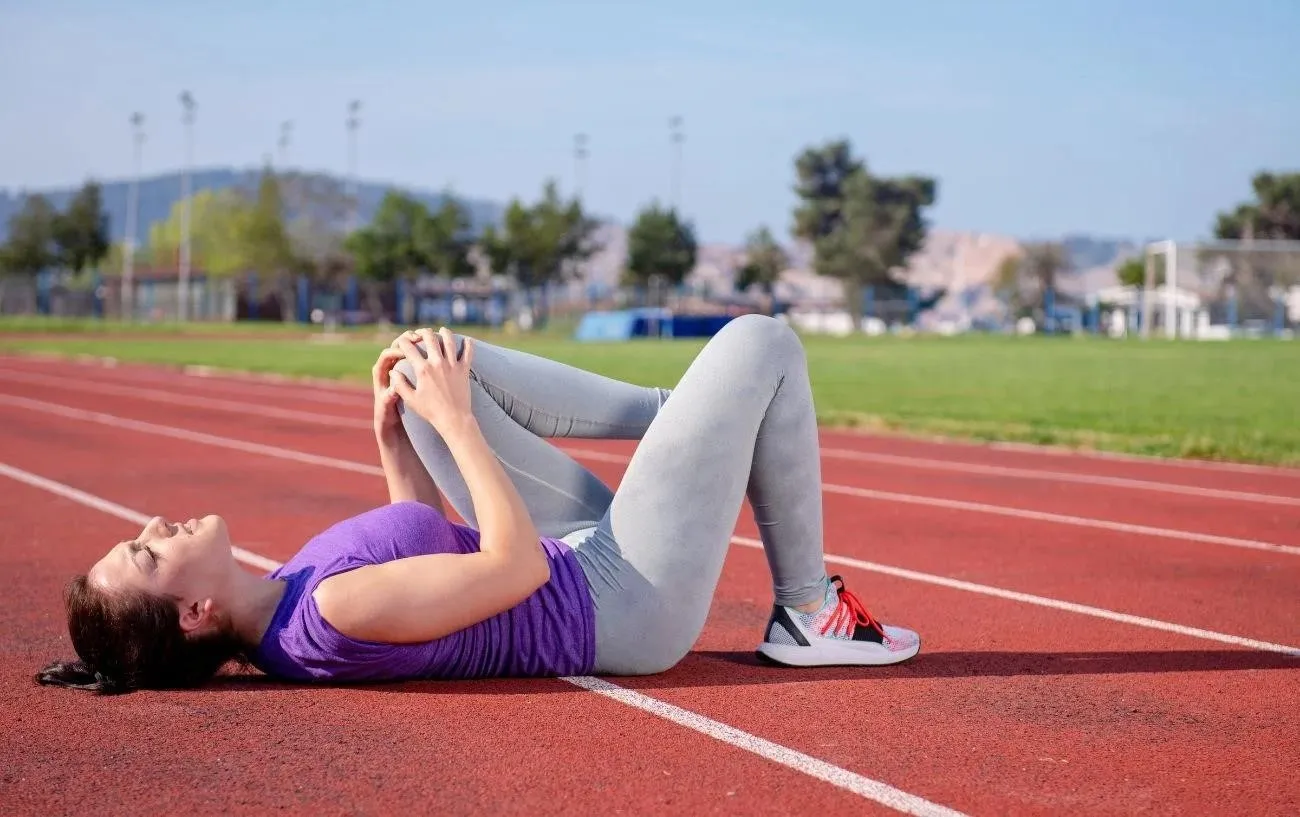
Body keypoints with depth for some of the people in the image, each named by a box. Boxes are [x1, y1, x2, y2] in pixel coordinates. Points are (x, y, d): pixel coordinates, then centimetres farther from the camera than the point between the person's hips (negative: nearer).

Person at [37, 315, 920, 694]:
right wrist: (455, 421, -23)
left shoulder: (276, 606, -2)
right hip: (626, 596, -9)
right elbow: (517, 568, -29)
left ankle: (671, 414, 19)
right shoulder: (336, 614, -33)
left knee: (436, 370, 10)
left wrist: (396, 428, 6)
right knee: (762, 344, -6)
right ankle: (808, 615, 9)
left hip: (582, 548, 9)